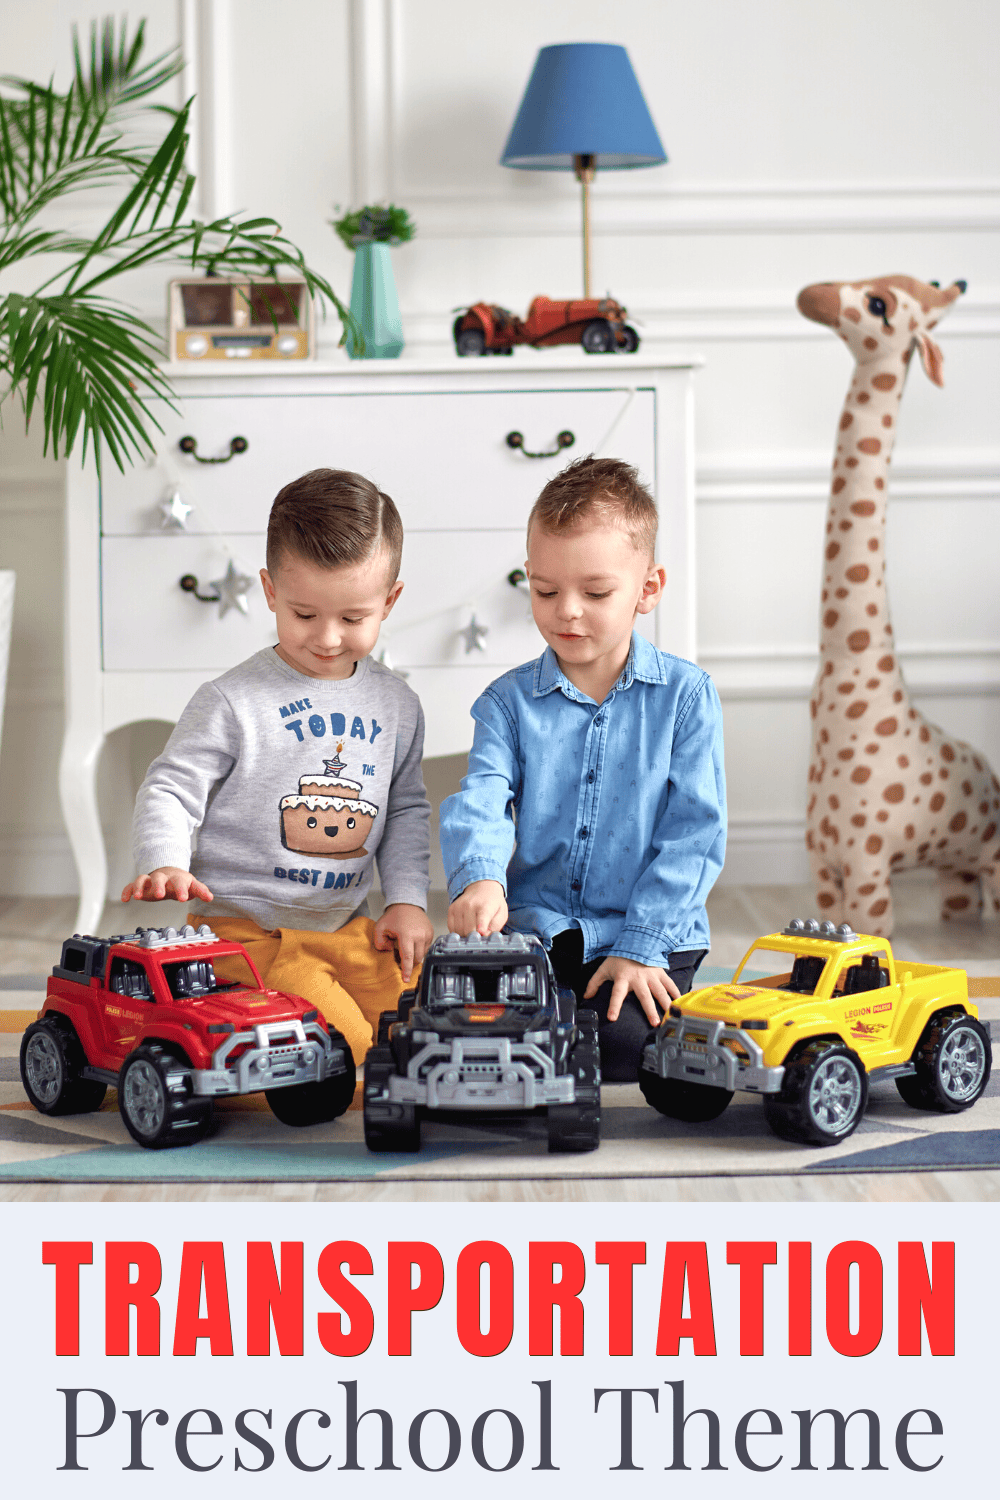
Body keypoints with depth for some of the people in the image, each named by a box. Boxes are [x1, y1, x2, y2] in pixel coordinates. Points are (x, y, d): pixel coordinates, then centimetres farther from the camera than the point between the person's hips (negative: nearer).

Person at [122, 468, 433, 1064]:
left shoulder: (396, 704, 8)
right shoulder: (233, 701, -9)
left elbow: (406, 809, 18)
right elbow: (170, 790, -8)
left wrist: (407, 898, 6)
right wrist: (166, 864, -27)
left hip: (351, 930, 6)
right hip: (248, 932, -6)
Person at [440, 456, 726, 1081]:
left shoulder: (686, 694, -1)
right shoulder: (508, 701, 5)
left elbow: (695, 828, -4)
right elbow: (480, 800, -9)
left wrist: (640, 946, -12)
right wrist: (479, 876, -33)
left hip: (653, 935, -1)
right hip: (535, 929, 2)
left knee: (621, 1044, -26)